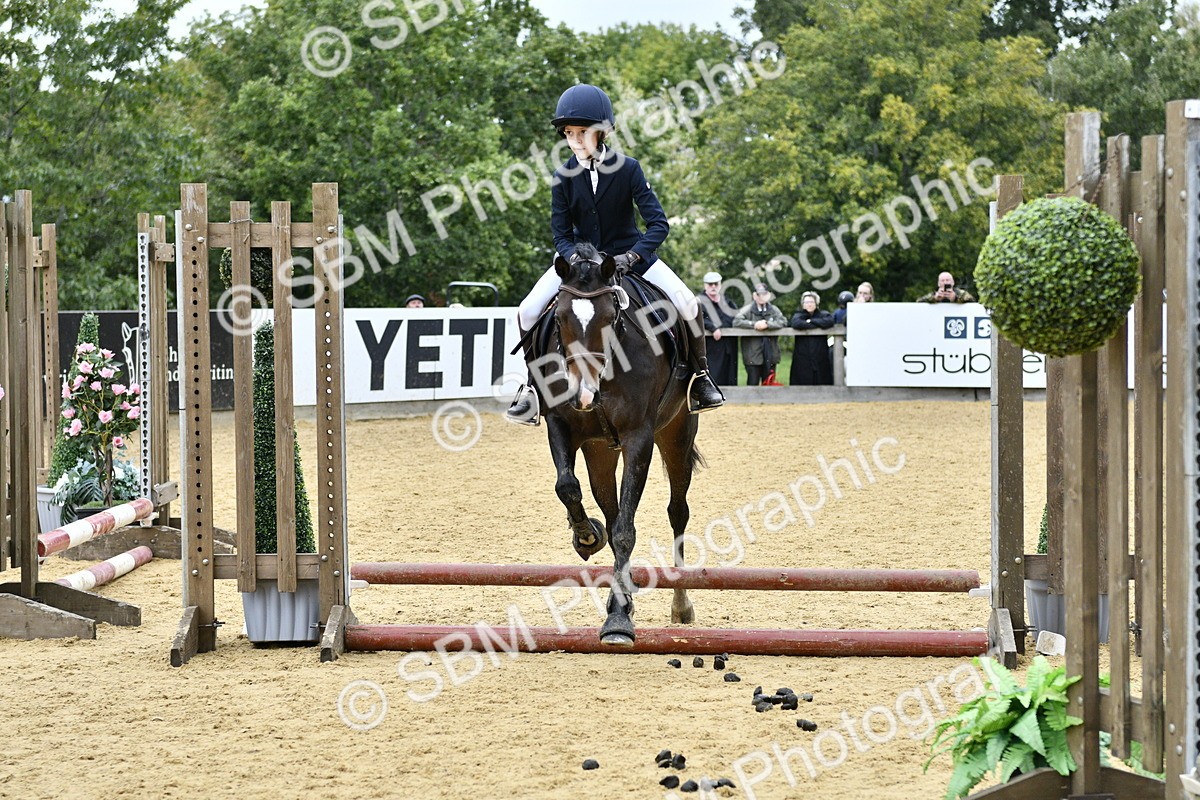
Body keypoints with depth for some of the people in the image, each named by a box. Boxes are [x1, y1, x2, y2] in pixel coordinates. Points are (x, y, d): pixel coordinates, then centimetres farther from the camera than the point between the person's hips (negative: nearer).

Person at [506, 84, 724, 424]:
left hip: (629, 252, -1)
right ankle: (533, 385, 3)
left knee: (687, 304, -18)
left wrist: (631, 257, -34)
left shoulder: (627, 168, -17)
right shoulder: (564, 177, -12)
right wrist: (576, 258, -29)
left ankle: (699, 374, 5)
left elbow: (658, 223, -18)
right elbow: (561, 233, -6)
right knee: (528, 311, -17)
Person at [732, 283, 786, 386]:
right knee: (753, 384, -5)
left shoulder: (774, 310, 9)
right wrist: (753, 324, -20)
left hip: (770, 355, 3)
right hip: (753, 356, -3)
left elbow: (782, 321, -6)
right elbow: (736, 322, -12)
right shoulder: (748, 310, 1)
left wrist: (767, 324, -19)